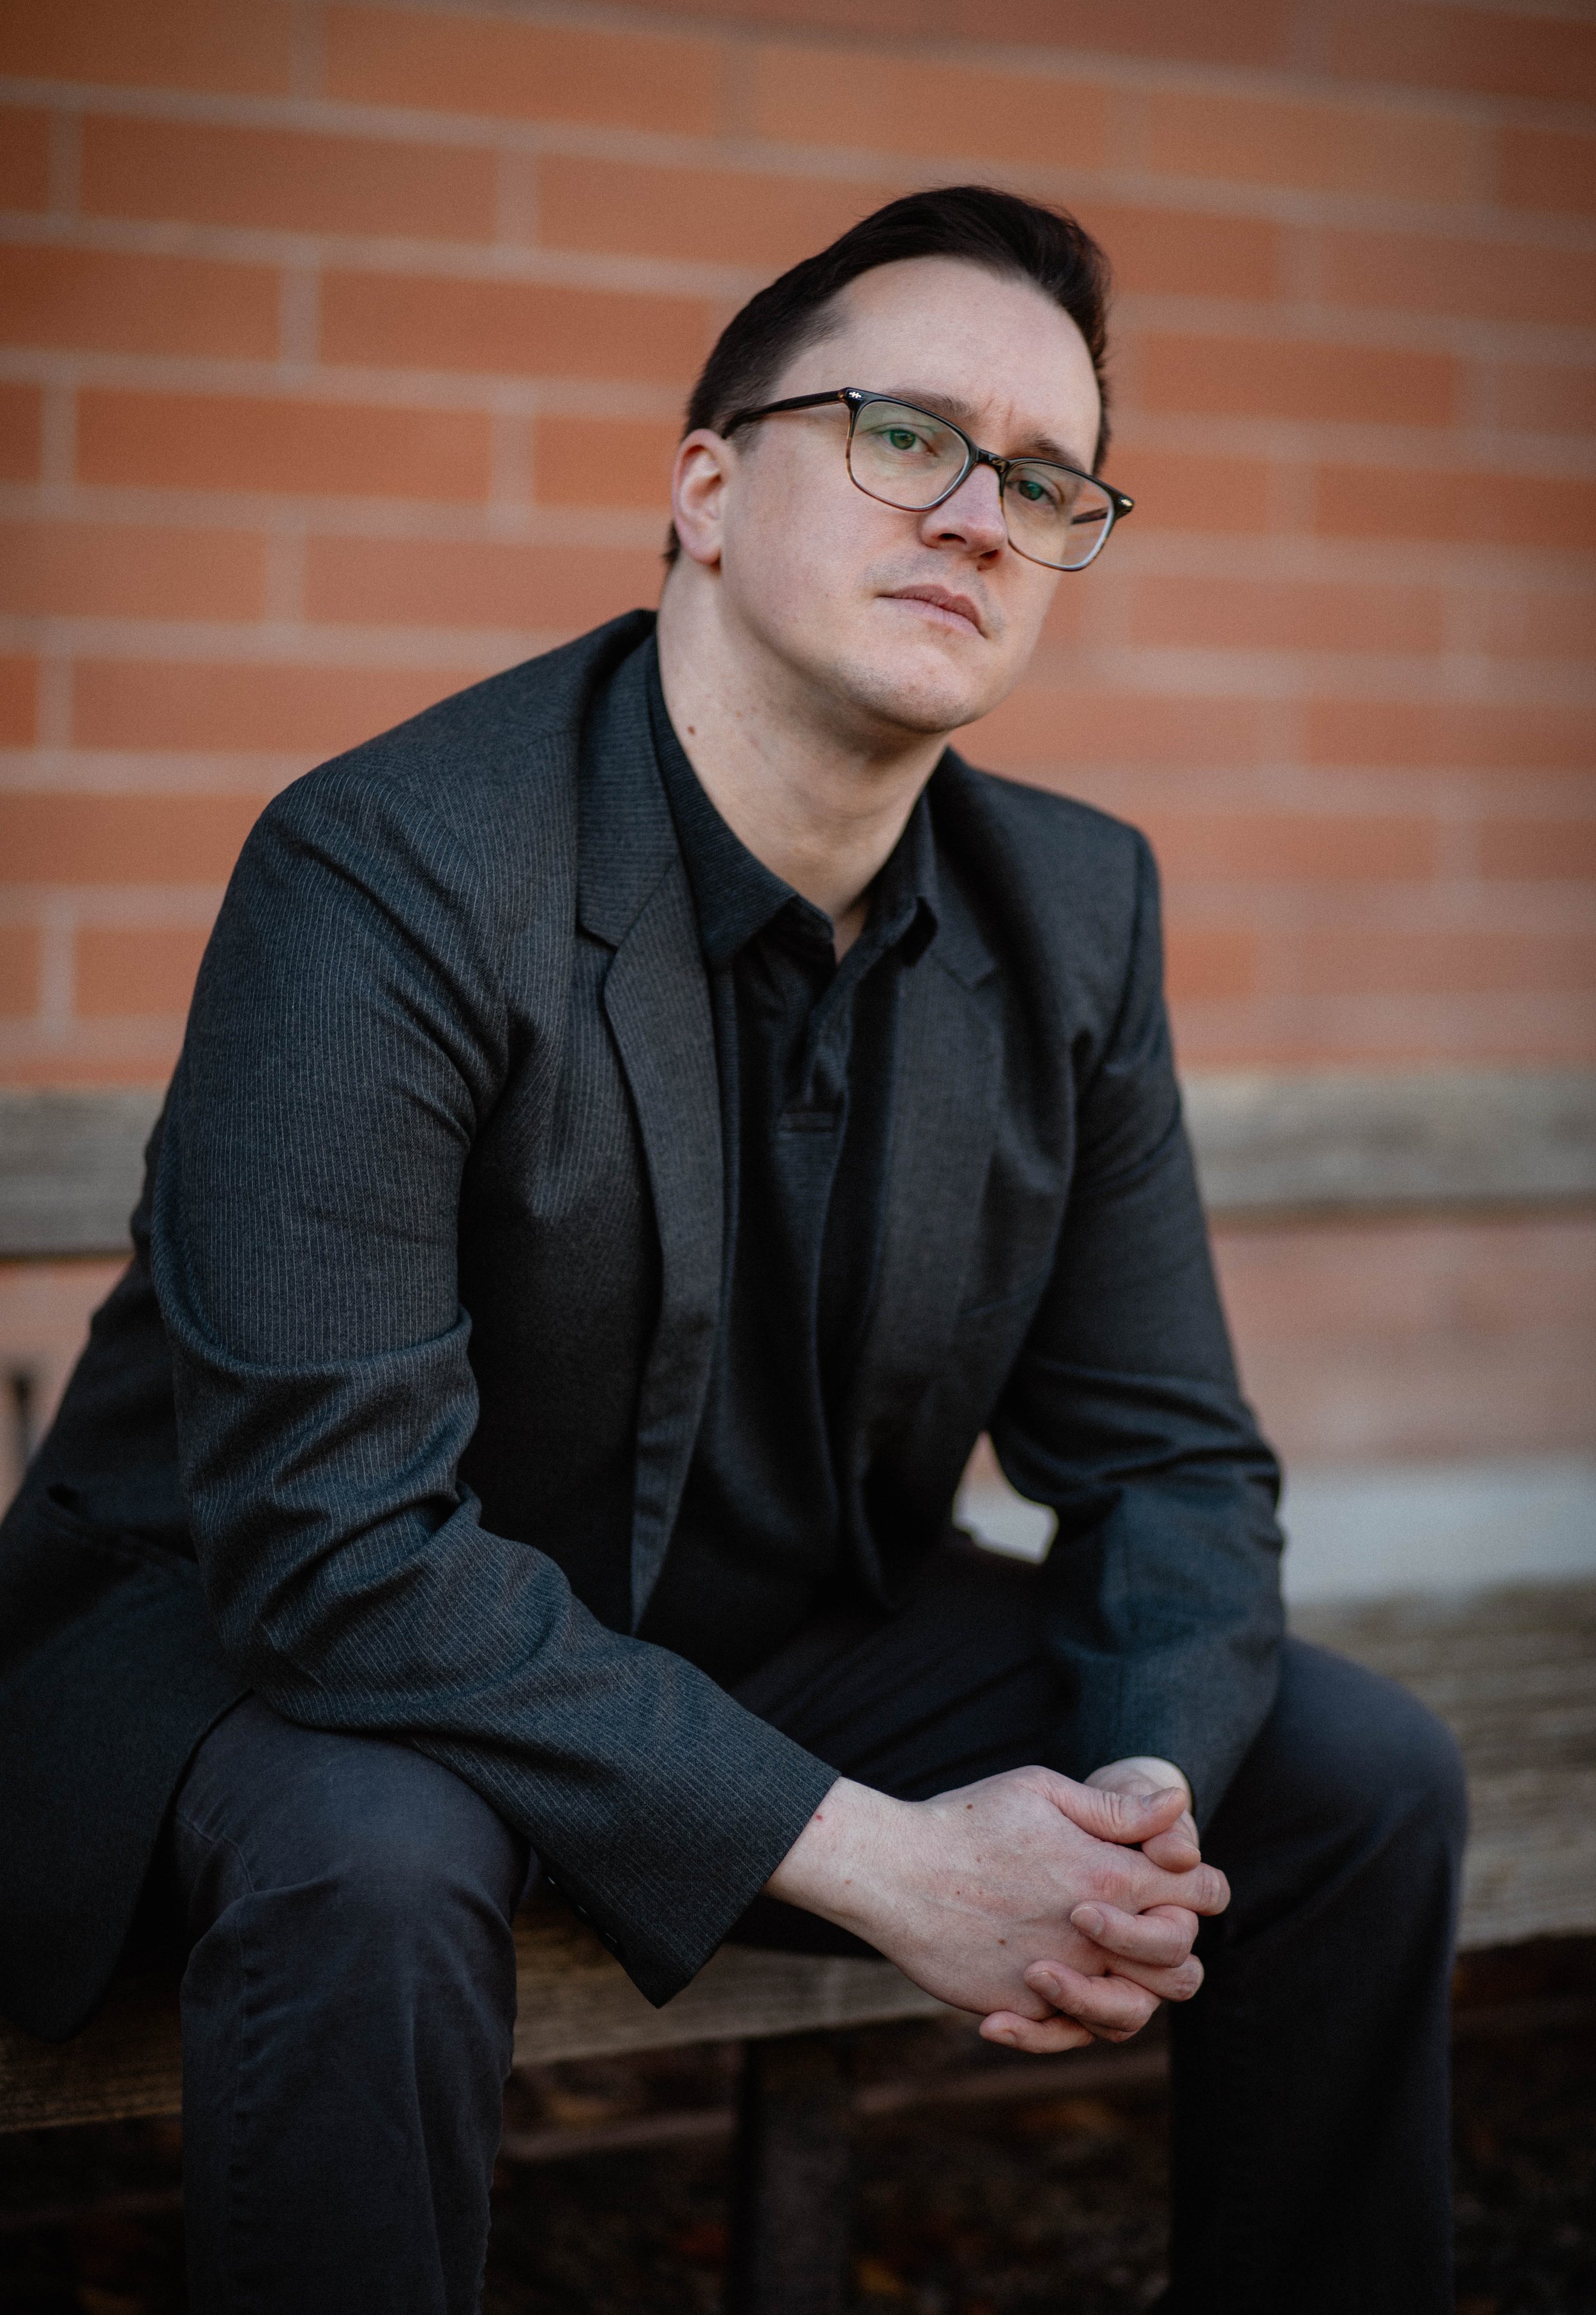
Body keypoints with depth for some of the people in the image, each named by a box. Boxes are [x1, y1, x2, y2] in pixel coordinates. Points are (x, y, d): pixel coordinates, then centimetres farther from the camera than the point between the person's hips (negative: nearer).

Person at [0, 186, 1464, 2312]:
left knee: (1359, 1775, -5)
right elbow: (335, 1540, -31)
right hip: (292, 1636, -5)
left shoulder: (1078, 909, -4)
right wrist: (873, 1855, -32)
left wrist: (1145, 1793, -21)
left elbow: (1165, 1454, 2)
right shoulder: (387, 875, -26)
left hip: (788, 1635, 6)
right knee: (372, 1870, -38)